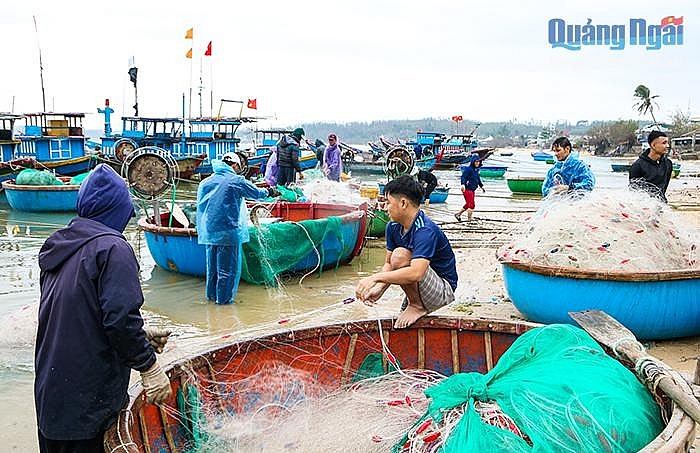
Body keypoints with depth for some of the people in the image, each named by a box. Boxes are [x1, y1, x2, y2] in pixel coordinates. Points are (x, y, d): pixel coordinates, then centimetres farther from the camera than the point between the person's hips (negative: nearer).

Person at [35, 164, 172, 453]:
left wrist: (140, 337, 15)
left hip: (49, 386, 8)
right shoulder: (112, 247, -15)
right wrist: (149, 366, -13)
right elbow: (120, 318, -23)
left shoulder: (56, 247, 10)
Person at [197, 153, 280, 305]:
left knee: (212, 266, 17)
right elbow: (257, 193, 7)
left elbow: (200, 208, 14)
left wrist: (202, 230, 21)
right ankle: (224, 298, 8)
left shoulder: (204, 183, 9)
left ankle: (211, 295, 27)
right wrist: (269, 192, 28)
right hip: (229, 232, -6)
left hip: (209, 232, 6)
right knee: (228, 267, 4)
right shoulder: (237, 181, -6)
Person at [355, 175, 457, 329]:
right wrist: (378, 289, -16)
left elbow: (416, 273, -41)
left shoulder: (425, 231, -28)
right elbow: (388, 264, 3)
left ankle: (417, 306, -11)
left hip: (444, 291, -9)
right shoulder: (393, 227, -1)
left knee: (400, 255, -29)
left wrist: (375, 278, -40)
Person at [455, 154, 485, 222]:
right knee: (471, 205, -9)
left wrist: (481, 186, 37)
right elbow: (463, 177, -24)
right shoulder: (468, 169, -14)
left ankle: (458, 214, 31)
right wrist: (462, 184, -41)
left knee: (468, 205, 17)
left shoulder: (476, 169, 14)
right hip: (467, 189, -9)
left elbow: (478, 178, 29)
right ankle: (469, 220, -1)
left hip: (472, 190, 9)